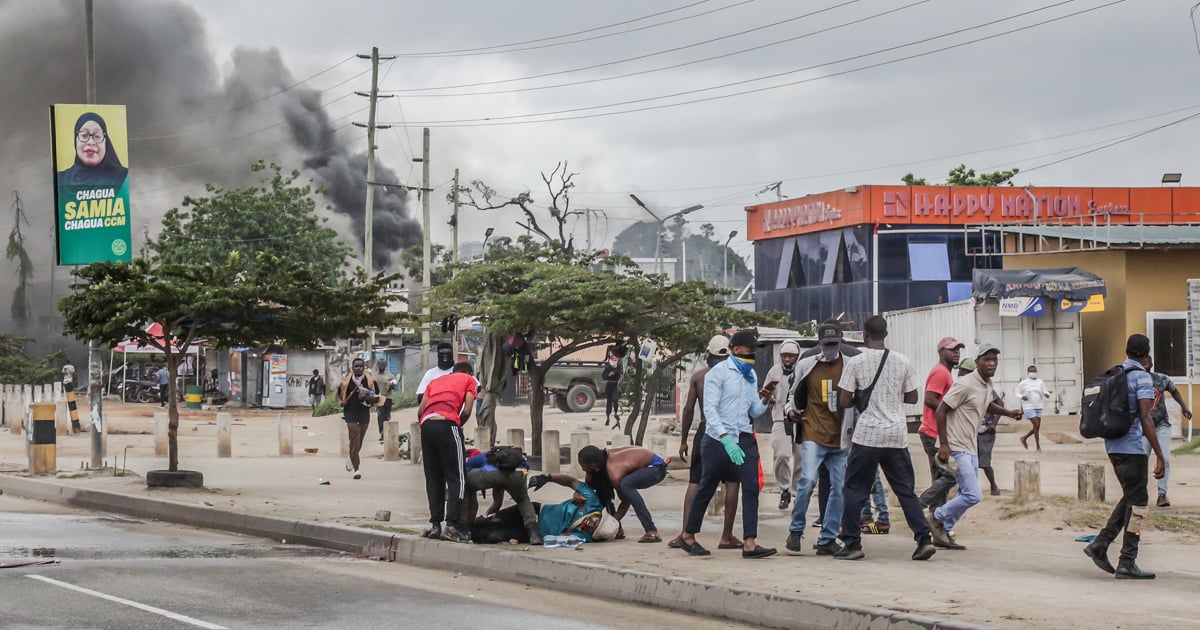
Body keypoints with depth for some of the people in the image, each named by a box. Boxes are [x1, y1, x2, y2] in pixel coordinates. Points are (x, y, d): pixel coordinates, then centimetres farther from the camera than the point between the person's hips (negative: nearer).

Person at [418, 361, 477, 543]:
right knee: (456, 478, -2)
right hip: (447, 423, -5)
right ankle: (452, 526, -11)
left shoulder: (436, 381, 32)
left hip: (426, 423, 5)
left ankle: (434, 524, 11)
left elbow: (420, 411, 19)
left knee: (433, 478, 13)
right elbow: (466, 411, 6)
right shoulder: (469, 380, 20)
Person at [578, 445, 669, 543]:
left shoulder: (614, 473, -34)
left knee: (626, 485, -35)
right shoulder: (602, 457, -13)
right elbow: (587, 485, 1)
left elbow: (626, 502, -22)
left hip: (656, 468, -9)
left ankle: (652, 532, -33)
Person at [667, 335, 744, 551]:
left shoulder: (698, 376, 5)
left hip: (704, 430, 2)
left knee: (695, 482, 5)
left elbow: (689, 408, 2)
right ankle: (727, 536, 2)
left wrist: (683, 440, 8)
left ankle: (686, 533, -3)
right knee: (732, 483, 4)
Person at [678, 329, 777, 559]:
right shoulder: (718, 373, -8)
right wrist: (726, 439, -24)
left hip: (744, 438, 6)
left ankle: (749, 543, -11)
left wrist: (765, 400, -4)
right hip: (718, 439, -6)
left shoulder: (750, 375, 13)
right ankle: (688, 536, 23)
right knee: (706, 489, 5)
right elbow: (710, 409, -15)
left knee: (751, 487, -8)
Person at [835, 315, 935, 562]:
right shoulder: (902, 361, 4)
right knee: (905, 490, 9)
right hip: (897, 436, 3)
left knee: (854, 490, 6)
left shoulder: (856, 362, -6)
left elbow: (843, 402, -7)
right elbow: (912, 397, 10)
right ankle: (924, 539, 1)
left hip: (867, 435, -3)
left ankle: (852, 544, 5)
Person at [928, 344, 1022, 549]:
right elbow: (941, 410, -18)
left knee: (967, 495, 12)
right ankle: (938, 516, 6)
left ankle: (943, 533, 21)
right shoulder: (966, 384, -18)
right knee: (973, 495, -14)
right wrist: (944, 444, -21)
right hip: (957, 448, -9)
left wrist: (1008, 412, 16)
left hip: (971, 448, 9)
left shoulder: (988, 385, 9)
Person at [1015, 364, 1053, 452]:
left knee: (1037, 427, 7)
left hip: (1038, 407, 5)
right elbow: (1018, 393, 6)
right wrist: (1022, 396, -16)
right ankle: (1038, 447, -5)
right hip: (1029, 407, -5)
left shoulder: (1040, 382, 7)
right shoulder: (1024, 383, -1)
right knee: (1036, 425, -13)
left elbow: (1045, 391, 4)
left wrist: (1046, 394, -20)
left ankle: (1024, 438, 33)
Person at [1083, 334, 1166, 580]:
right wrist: (1159, 456, -19)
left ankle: (1100, 544, 12)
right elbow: (1145, 418, -18)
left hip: (1113, 446, 8)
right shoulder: (1141, 377, -11)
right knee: (1138, 502, -1)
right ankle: (1127, 564, -1)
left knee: (1130, 498, 19)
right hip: (1132, 447, -8)